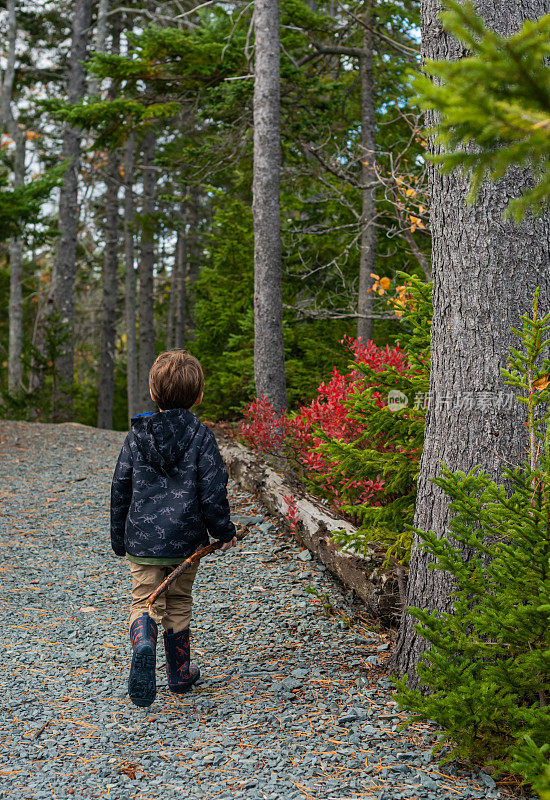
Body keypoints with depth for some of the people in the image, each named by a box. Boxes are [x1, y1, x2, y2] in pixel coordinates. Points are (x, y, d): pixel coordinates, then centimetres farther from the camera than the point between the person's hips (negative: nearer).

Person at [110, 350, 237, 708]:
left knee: (145, 602, 3)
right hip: (186, 542, 0)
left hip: (142, 541, 0)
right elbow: (213, 491, -10)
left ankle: (144, 644, -29)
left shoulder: (137, 435, 0)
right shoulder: (201, 436, -8)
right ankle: (180, 673, 26)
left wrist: (120, 539, 14)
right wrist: (225, 532, 5)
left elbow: (120, 489, 4)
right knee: (179, 604, 17)